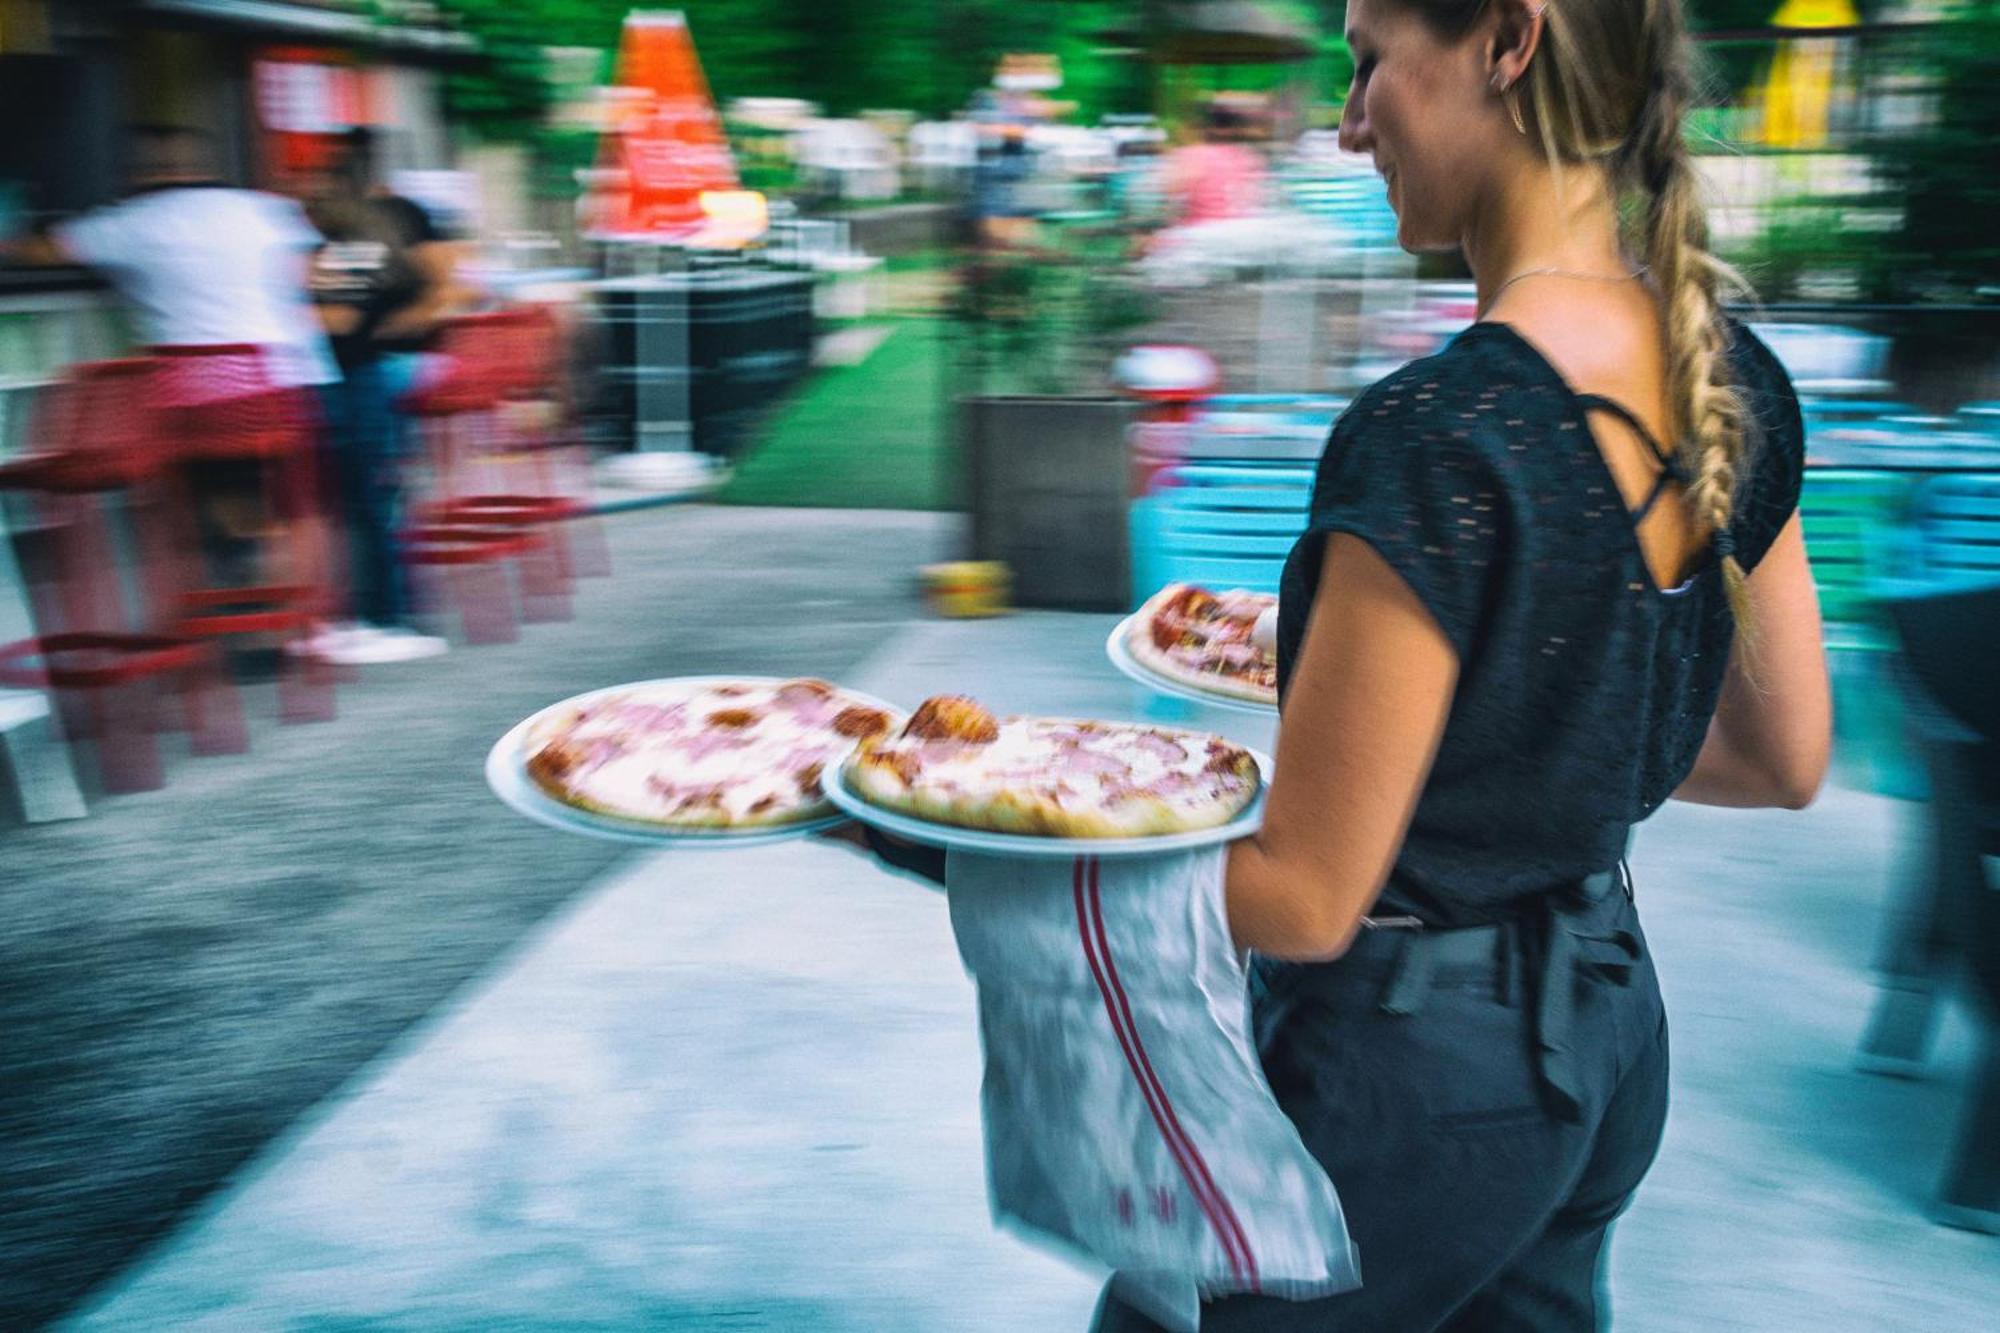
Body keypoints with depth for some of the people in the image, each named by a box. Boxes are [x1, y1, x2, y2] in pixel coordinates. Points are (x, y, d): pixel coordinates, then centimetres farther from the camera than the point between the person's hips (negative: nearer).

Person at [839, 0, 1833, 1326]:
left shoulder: (1436, 431, -27)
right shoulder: (1733, 376, -3)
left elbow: (1303, 896, -22)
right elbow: (1786, 761, 8)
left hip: (1412, 1077, -7)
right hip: (1612, 1048, 8)